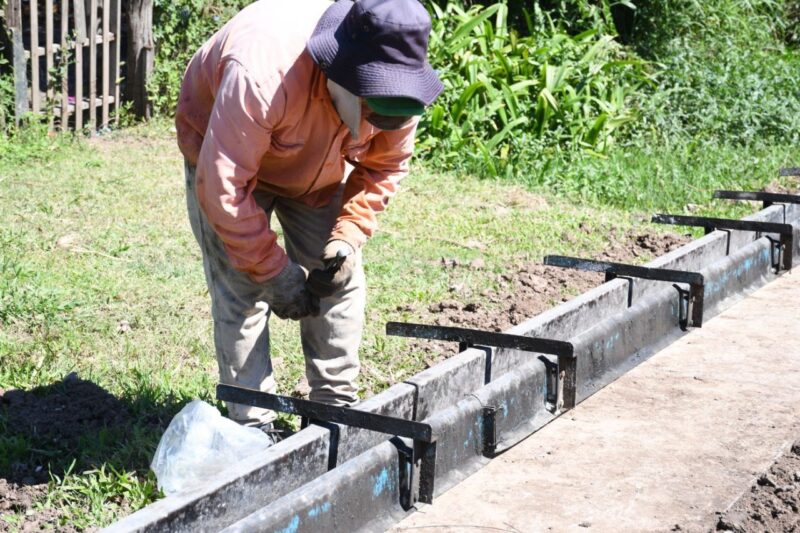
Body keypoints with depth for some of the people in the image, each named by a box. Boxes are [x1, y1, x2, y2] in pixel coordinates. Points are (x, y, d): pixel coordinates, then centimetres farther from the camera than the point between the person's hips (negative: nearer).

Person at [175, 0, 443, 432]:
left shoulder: (396, 84, -27)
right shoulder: (261, 74, -45)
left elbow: (385, 166, -9)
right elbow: (224, 184, -39)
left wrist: (348, 237, -23)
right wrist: (274, 271, -33)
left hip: (318, 172, 5)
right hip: (226, 153, -5)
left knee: (341, 282, 0)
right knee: (242, 291, -13)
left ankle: (337, 410, 11)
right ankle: (252, 428, -6)